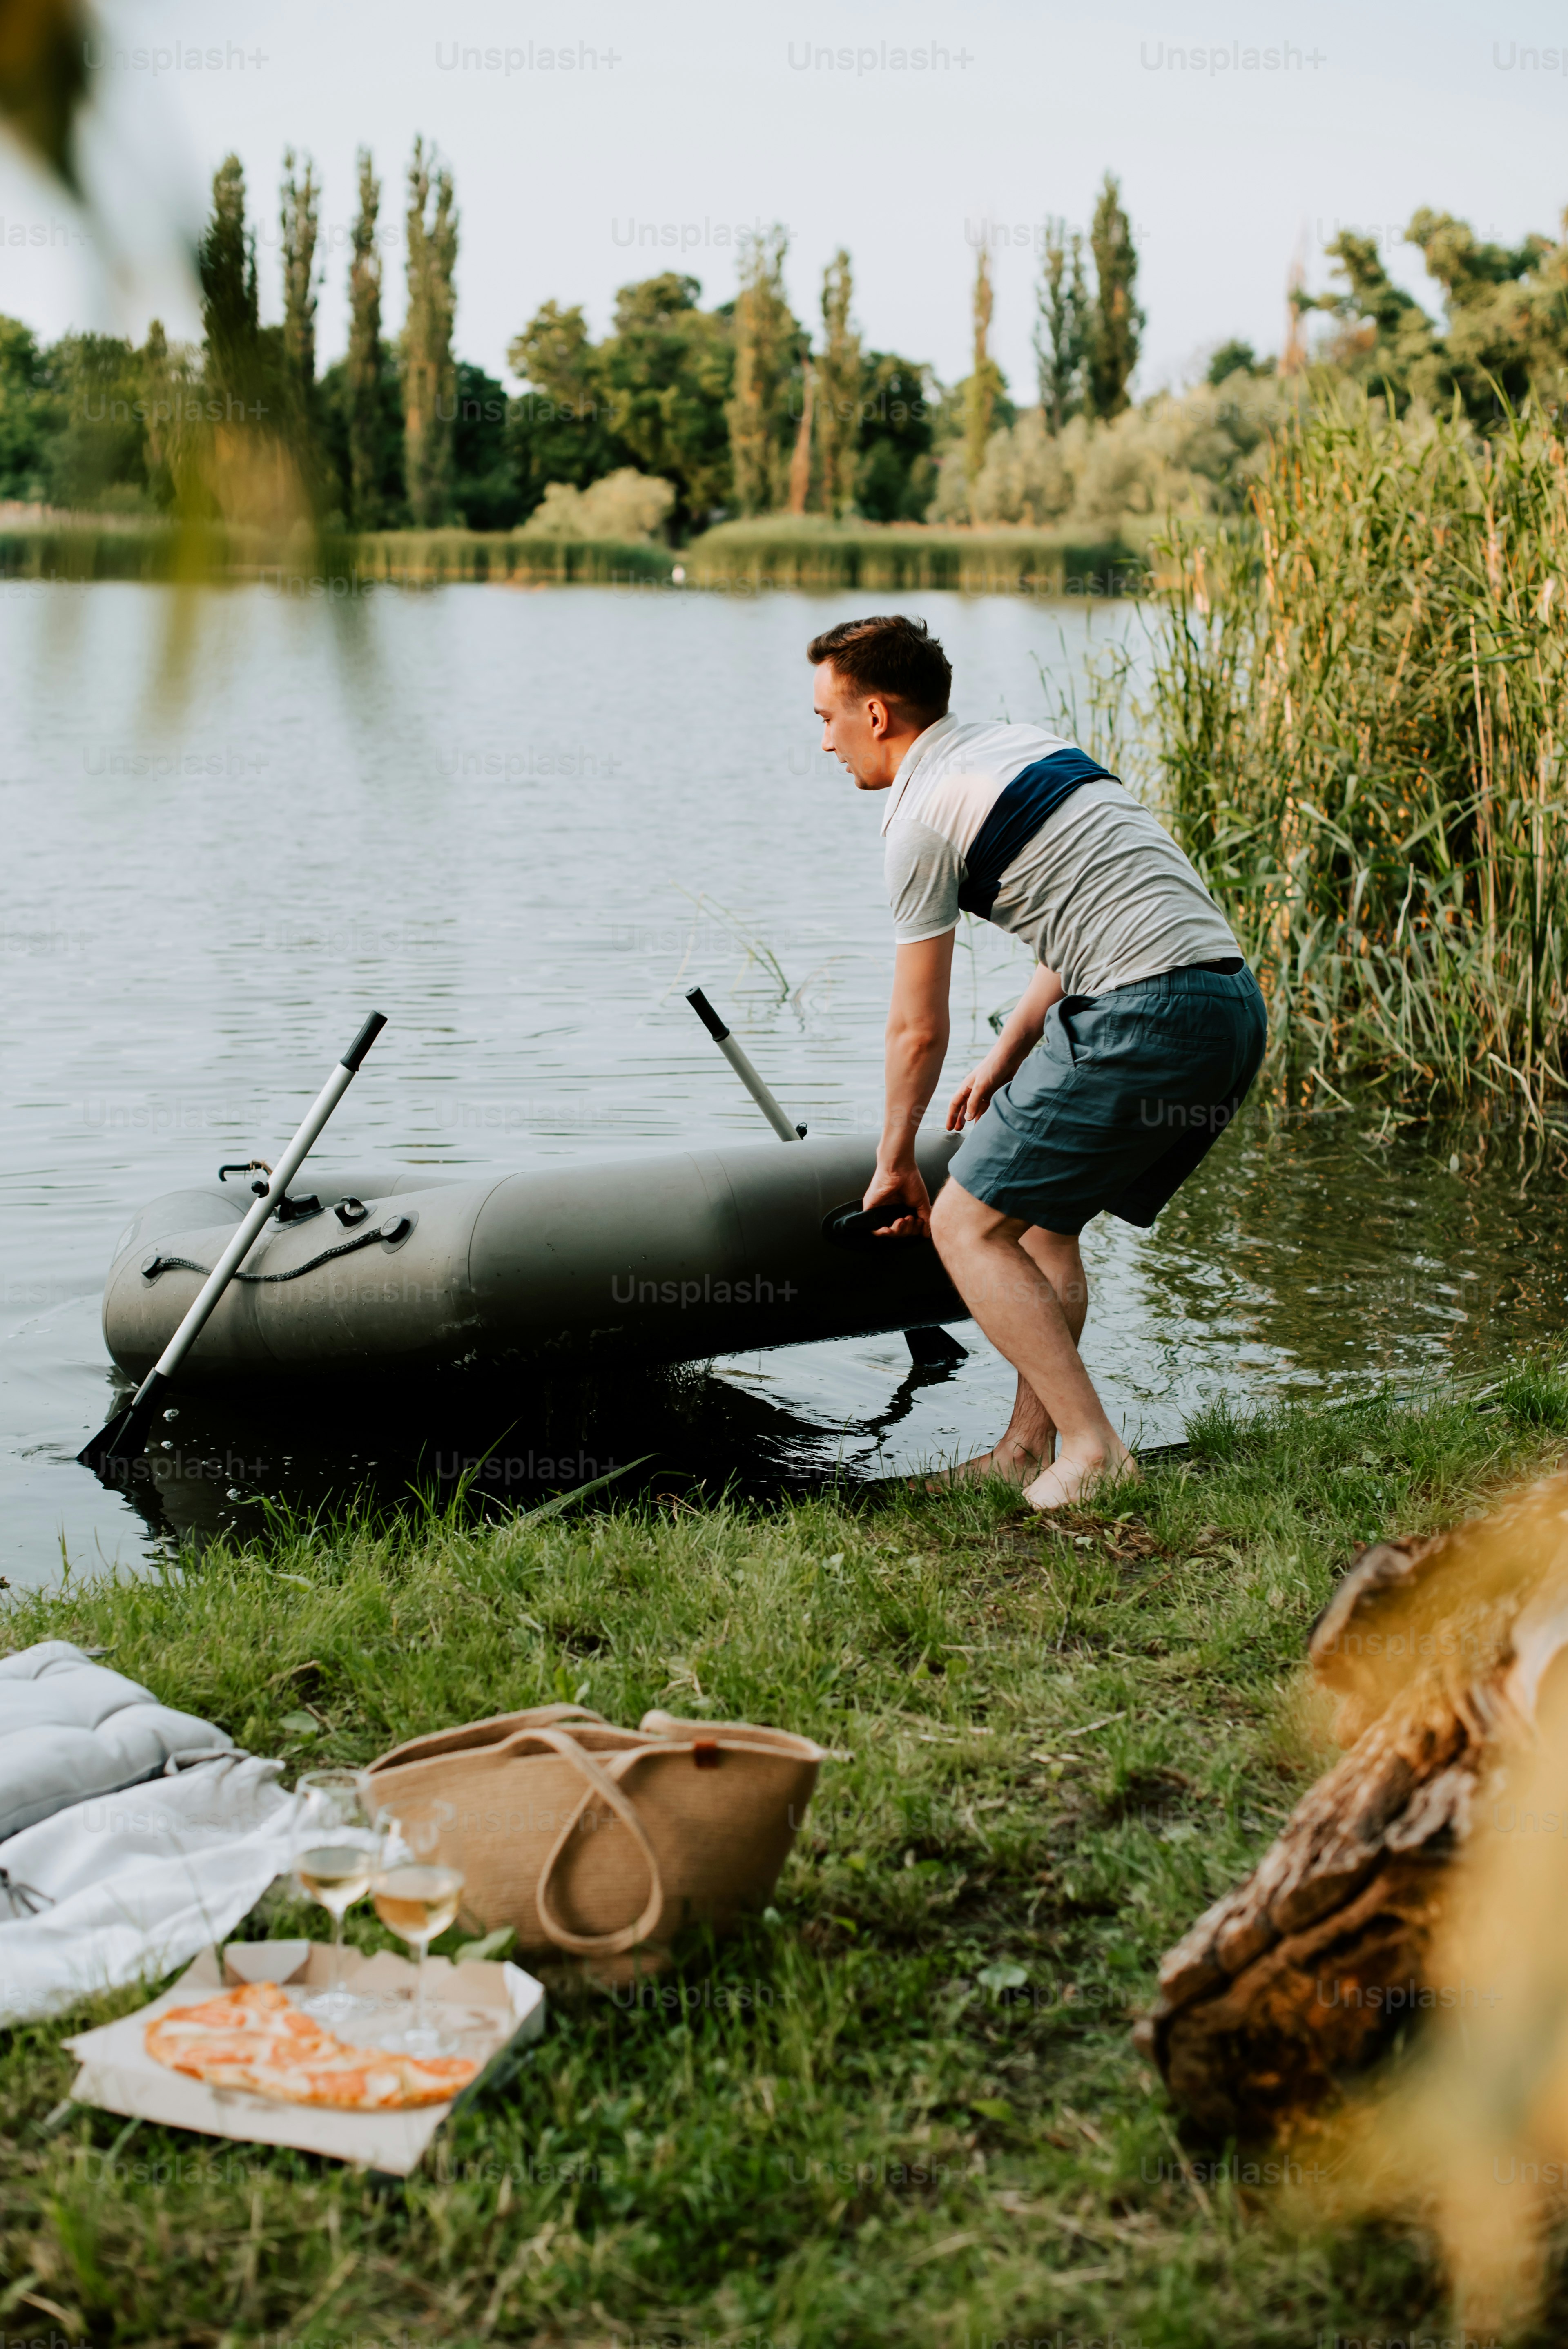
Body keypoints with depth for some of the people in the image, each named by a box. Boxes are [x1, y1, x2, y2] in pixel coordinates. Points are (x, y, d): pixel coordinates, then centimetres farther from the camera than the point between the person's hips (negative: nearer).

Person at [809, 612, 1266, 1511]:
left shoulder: (924, 813, -3)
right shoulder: (1028, 745, 23)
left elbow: (919, 1029, 2)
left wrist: (896, 1159, 17)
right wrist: (1003, 1066, 32)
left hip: (1146, 1016, -9)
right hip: (1235, 1002, 9)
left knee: (967, 1225, -1)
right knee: (1041, 1213, 22)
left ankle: (1094, 1452, -7)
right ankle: (1028, 1452, 22)